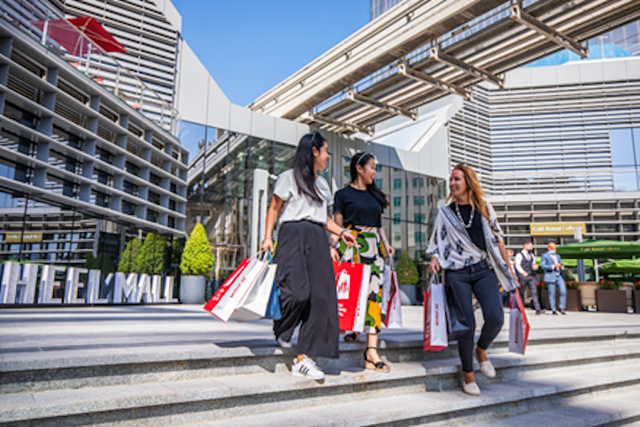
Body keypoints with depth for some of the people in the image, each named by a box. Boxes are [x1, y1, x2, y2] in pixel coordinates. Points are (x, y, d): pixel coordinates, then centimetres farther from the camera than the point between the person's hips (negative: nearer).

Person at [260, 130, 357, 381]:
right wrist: (268, 237, -9)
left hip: (317, 240, 6)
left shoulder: (322, 184, 24)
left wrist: (341, 232, 14)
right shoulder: (289, 177, 5)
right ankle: (281, 331, 12)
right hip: (294, 236, -6)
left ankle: (303, 358, -1)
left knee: (321, 296, -5)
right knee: (298, 291, -20)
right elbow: (274, 208, 2)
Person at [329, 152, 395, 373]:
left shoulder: (375, 195, 22)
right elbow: (337, 224, 1)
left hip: (374, 246, 4)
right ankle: (353, 329, 22)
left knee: (374, 292, -7)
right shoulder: (343, 194, 6)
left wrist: (386, 244, 7)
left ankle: (371, 351, -10)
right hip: (351, 245, -4)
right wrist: (333, 246, -12)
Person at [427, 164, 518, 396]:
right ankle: (468, 375, 13)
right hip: (456, 274, 0)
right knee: (466, 324, -6)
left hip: (483, 270, 1)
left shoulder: (484, 208, 10)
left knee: (495, 318, -17)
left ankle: (481, 350, 16)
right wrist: (434, 260, -6)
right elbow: (437, 242, 14)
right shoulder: (445, 213, 10)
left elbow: (497, 239, 13)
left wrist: (508, 269, 12)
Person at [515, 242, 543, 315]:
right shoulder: (519, 255, -1)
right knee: (521, 293, 3)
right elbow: (517, 265, -10)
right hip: (523, 276, -5)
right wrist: (523, 272, -24)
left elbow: (533, 264, 22)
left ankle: (538, 309, -13)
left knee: (534, 292, -7)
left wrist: (535, 266, -2)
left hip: (531, 276, 5)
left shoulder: (532, 255, 18)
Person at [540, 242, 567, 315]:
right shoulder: (544, 256, 1)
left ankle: (562, 308, 3)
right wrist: (553, 266, -20)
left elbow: (561, 266, 21)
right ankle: (553, 310, 8)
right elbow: (543, 266, -11)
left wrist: (561, 266, -4)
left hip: (559, 277, 5)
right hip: (550, 277, -5)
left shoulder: (557, 256, 20)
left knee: (563, 291, -9)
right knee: (552, 294, -2)